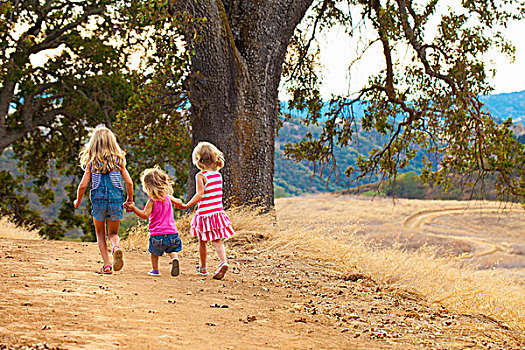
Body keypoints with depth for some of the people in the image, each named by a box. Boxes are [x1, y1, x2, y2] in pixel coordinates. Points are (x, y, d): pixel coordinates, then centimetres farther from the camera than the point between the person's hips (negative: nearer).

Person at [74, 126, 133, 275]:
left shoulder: (91, 163, 0)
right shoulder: (118, 160, 2)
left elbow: (83, 185, -2)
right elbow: (129, 182, -2)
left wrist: (78, 202, 16)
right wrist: (130, 200, 13)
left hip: (98, 201, -1)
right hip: (116, 200, 1)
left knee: (100, 234, 17)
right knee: (113, 233, 15)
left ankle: (107, 265, 5)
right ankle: (116, 248, -19)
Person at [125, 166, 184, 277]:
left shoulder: (152, 201, -13)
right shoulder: (168, 197, 4)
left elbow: (145, 215, -23)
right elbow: (179, 202, 19)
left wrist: (133, 208, -25)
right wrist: (178, 203, 42)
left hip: (157, 234, -3)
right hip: (172, 232, 3)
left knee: (154, 252, 18)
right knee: (172, 250, 17)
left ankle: (155, 270, 20)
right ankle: (175, 259, -12)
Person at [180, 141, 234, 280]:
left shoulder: (200, 176, -13)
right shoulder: (218, 175, 5)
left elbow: (199, 194, -21)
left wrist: (187, 205, -17)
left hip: (205, 214, -5)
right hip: (218, 211, 5)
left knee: (202, 242, 11)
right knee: (217, 241, 5)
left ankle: (203, 268, 24)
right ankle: (223, 261, -18)